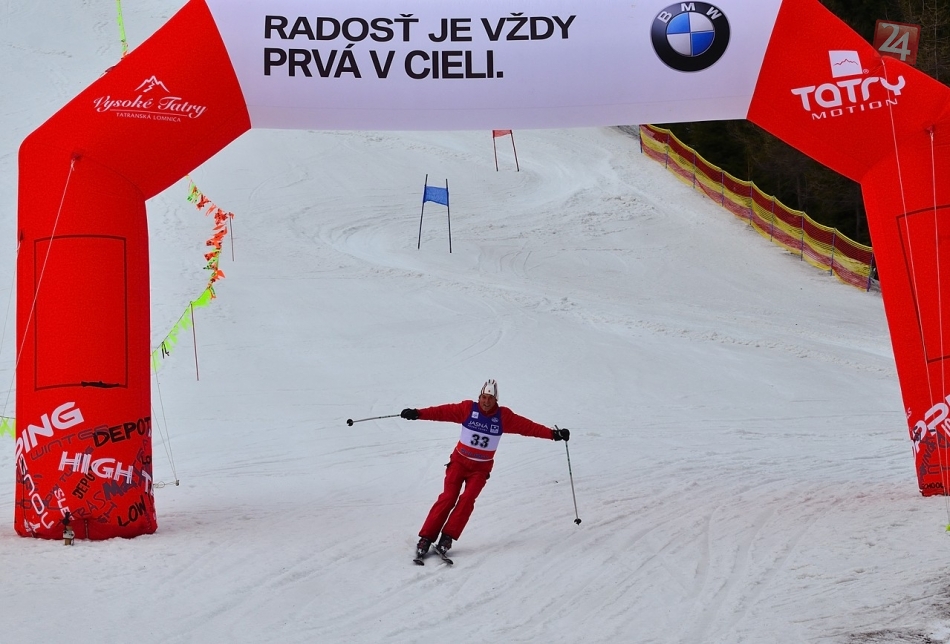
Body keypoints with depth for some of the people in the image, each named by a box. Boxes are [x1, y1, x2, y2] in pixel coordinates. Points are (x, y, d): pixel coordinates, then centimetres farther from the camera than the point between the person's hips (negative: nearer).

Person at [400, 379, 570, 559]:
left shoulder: (504, 416, -5)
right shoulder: (468, 409, -8)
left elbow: (527, 426, -4)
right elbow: (443, 411, -13)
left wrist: (553, 434, -9)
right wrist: (418, 414, -24)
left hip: (481, 468, 1)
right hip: (459, 462, -1)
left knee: (467, 500, -17)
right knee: (448, 498, -12)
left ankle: (447, 538, -12)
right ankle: (426, 538, -9)